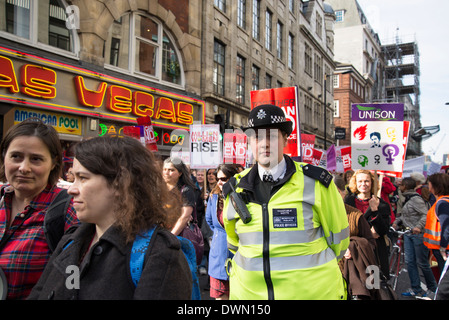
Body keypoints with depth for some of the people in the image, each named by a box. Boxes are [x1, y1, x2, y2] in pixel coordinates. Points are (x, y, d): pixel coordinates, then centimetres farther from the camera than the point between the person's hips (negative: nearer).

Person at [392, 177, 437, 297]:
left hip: (419, 234, -9)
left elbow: (426, 215, -23)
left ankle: (432, 289, 19)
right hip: (408, 234, 9)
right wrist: (397, 221, 3)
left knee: (422, 263, 1)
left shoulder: (416, 199, -15)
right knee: (410, 262, 6)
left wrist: (419, 226, -35)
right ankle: (416, 289, 13)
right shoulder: (406, 199, 13)